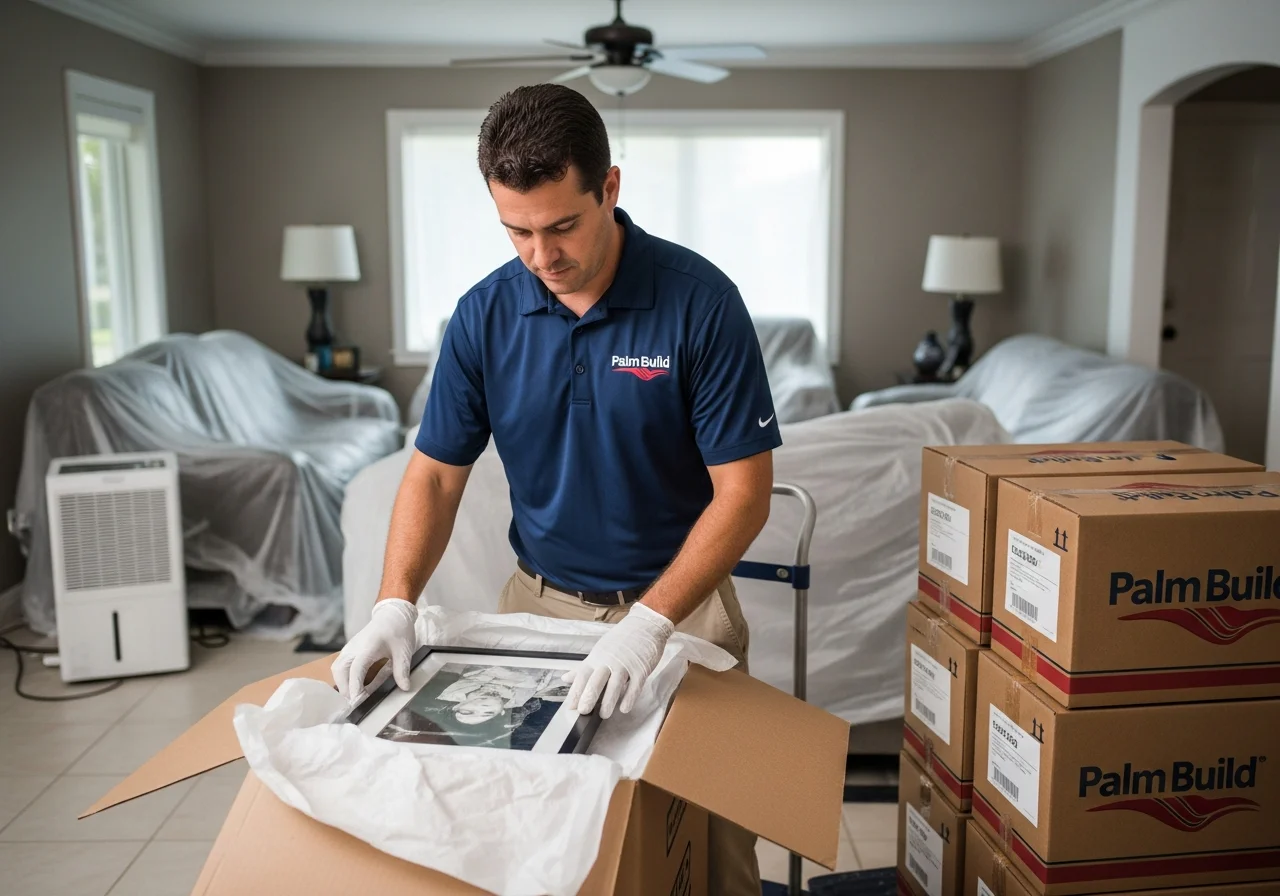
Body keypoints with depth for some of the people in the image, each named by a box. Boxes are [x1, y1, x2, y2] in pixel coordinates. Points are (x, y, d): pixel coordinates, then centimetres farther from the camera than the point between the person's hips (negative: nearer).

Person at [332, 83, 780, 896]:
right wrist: (396, 603, -15)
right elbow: (437, 473, 0)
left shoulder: (699, 300, -18)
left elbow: (743, 491, -17)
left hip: (680, 606, -2)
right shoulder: (485, 314, -7)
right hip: (539, 601, 3)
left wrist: (650, 623, -28)